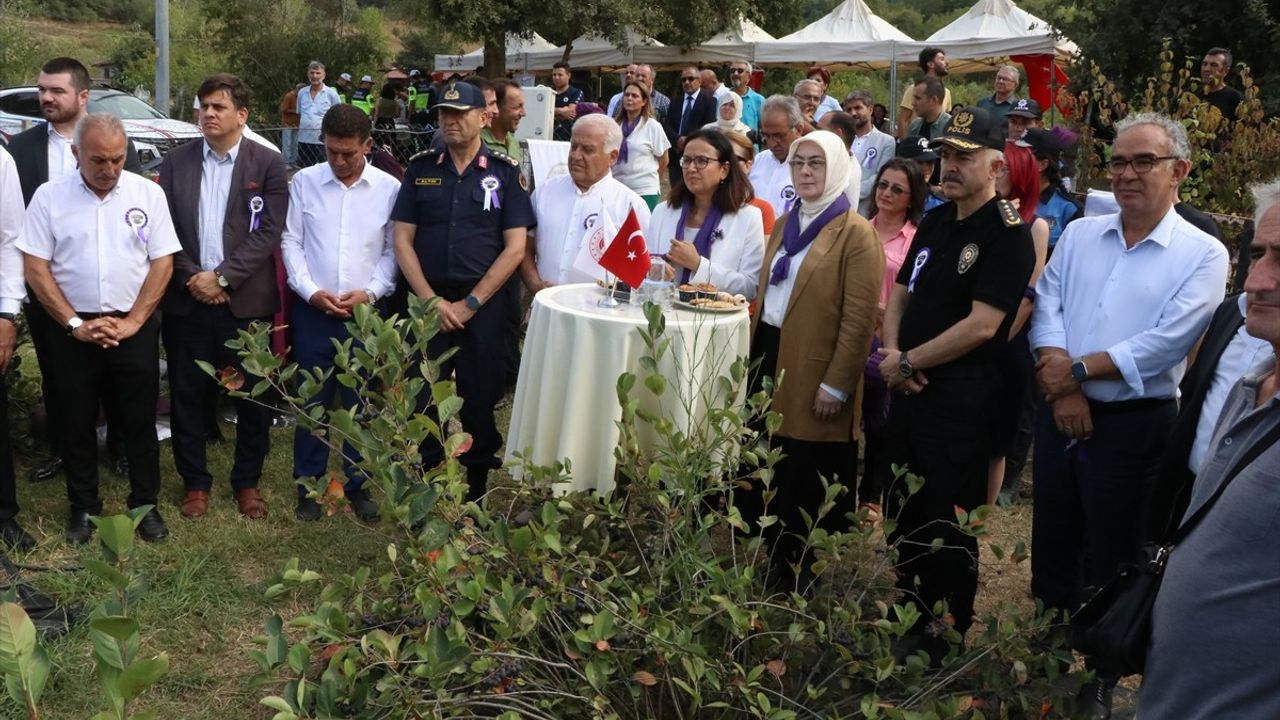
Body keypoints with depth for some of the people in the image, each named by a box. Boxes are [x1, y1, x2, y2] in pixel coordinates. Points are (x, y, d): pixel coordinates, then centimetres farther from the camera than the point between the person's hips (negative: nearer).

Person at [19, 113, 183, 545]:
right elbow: (35, 267, -3)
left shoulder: (148, 194, -1)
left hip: (135, 329, 0)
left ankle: (146, 505, 20)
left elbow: (162, 263, -1)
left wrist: (132, 322, -8)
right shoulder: (49, 197, -3)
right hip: (74, 331, 0)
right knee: (77, 422, 10)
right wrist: (75, 324, -9)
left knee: (140, 420, 7)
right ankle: (83, 508, 24)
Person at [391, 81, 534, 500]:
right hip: (427, 301, 1)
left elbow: (515, 248, -3)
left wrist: (471, 303, -8)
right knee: (423, 401, 3)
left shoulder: (505, 173, 2)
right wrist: (431, 300, -7)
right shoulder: (420, 169, 7)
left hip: (484, 304, -1)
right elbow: (402, 240, 4)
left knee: (481, 400, 5)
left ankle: (476, 495, 18)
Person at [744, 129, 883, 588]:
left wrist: (836, 385, -18)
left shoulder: (856, 233, -12)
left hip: (813, 371, -7)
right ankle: (772, 555, 28)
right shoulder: (784, 225, 13)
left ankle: (795, 569, 19)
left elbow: (859, 320, -16)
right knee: (766, 469, 14)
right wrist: (756, 355, 16)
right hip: (769, 356, 8)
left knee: (805, 478, 4)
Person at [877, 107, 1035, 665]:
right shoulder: (934, 223, 12)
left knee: (949, 524, 3)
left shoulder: (1008, 235, -13)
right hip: (908, 389, 8)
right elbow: (900, 294, 16)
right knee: (904, 514, 17)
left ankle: (947, 636, 19)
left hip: (959, 401, -8)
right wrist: (892, 351, -3)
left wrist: (910, 362, -12)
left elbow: (981, 325, -20)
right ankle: (911, 619, 33)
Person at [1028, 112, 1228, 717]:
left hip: (1134, 424, -4)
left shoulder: (1203, 255, -7)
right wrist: (1061, 387, -14)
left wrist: (1077, 369, -14)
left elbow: (1165, 344, -17)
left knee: (1112, 559, 8)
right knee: (1051, 546, 15)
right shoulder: (1079, 234, 7)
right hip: (1060, 412, 4)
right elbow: (1046, 306, -1)